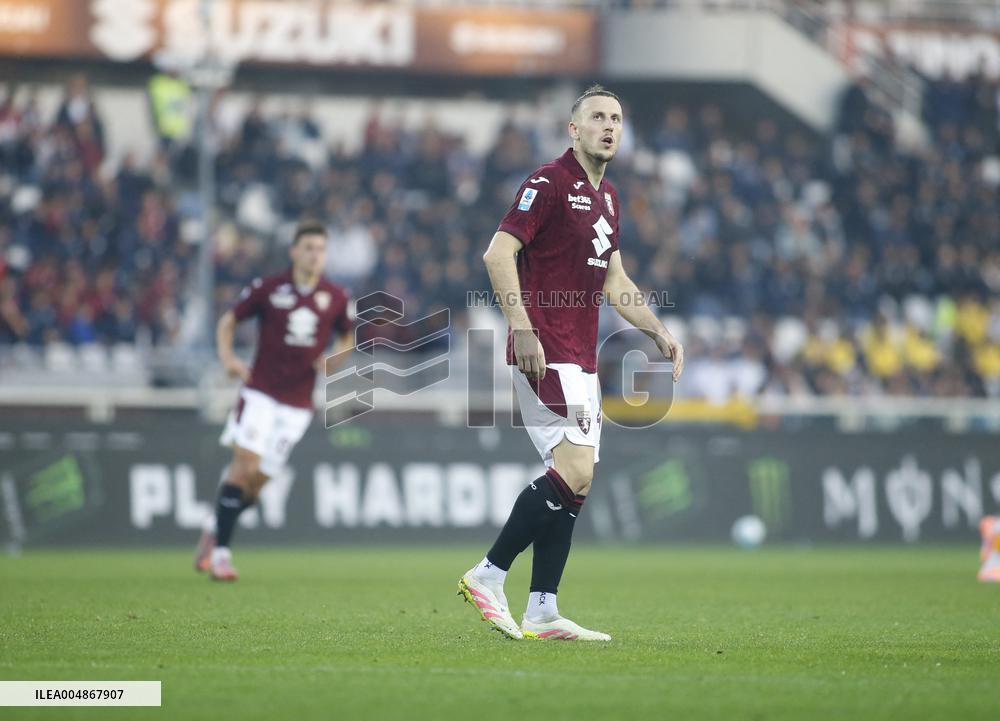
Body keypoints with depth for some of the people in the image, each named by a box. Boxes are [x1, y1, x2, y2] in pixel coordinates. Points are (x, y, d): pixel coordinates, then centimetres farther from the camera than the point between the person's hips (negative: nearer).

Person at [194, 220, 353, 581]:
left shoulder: (336, 298, 4)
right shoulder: (268, 288, -3)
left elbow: (346, 337, 20)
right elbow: (228, 321, 7)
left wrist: (334, 358, -2)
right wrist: (227, 357, -11)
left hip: (297, 404, 3)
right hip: (261, 392, -3)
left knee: (258, 481, 2)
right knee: (246, 464, -17)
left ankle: (216, 528, 29)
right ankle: (220, 552, -9)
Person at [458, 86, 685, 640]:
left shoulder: (608, 198, 19)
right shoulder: (549, 183, -8)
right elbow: (499, 253, -15)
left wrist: (658, 332, 17)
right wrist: (522, 328, -23)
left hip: (580, 360, 9)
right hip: (545, 354, -9)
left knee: (574, 481, 5)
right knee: (574, 471, -18)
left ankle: (541, 613, 6)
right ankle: (488, 576, -8)